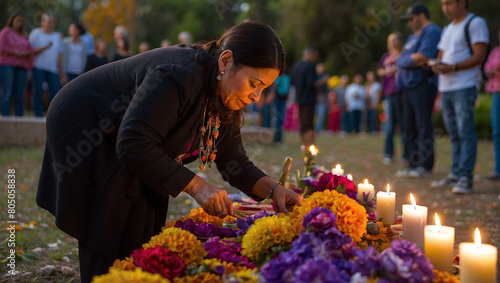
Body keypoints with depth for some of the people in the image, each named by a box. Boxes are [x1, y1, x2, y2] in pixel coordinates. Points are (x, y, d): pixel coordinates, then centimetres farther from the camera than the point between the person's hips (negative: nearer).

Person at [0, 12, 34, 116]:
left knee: (19, 96, 0)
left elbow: (30, 51, 11)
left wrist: (24, 54, -10)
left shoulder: (23, 36, 21)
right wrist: (16, 54, -10)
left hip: (21, 67, 5)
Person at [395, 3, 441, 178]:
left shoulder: (431, 32, -5)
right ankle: (413, 164, 12)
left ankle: (425, 166, -8)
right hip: (408, 87, 10)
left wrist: (406, 60, 0)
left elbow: (422, 58, -16)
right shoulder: (414, 36, 26)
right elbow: (400, 60, 23)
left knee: (423, 126, -10)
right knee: (409, 127, 8)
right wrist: (413, 60, 4)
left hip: (423, 86, -10)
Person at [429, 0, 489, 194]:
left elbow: (479, 56, -12)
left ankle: (465, 178, -14)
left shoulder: (475, 23, -3)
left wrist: (453, 67, -21)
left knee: (465, 132, -12)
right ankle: (456, 174, 16)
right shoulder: (447, 29, 23)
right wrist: (436, 65, 1)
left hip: (464, 86, -8)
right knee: (454, 133, 10)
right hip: (445, 87, 8)